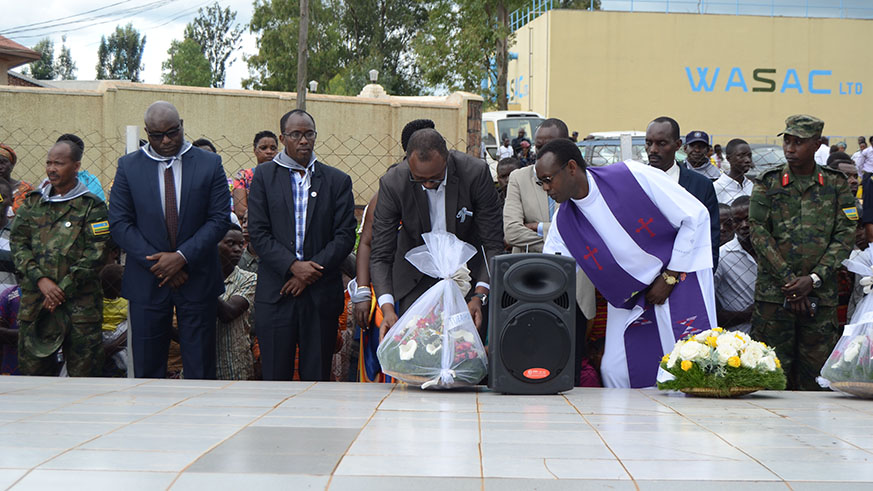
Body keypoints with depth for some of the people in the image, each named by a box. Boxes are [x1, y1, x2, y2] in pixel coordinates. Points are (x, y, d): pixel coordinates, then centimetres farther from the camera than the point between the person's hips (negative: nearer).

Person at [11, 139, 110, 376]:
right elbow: (18, 243, 6)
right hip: (34, 302, 3)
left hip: (80, 303, -3)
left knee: (83, 372, -2)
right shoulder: (32, 202, 13)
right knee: (33, 368, 6)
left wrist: (64, 288, -10)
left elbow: (95, 254, -4)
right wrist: (41, 280, -8)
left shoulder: (92, 206, 2)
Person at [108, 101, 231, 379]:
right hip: (147, 282, 1)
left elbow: (220, 219, -3)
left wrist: (182, 257, -14)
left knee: (200, 367, 3)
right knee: (147, 365, 5)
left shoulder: (210, 164, 2)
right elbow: (119, 224, -1)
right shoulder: (128, 166, 4)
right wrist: (157, 264, -11)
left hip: (198, 280, 0)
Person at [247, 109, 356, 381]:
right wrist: (293, 266, -12)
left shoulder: (338, 180, 9)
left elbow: (345, 235, 2)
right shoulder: (264, 175, 7)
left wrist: (311, 270, -9)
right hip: (275, 294, -1)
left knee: (317, 377, 3)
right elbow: (258, 232, -1)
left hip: (322, 296, 1)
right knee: (275, 376, 0)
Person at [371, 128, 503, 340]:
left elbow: (493, 244, -16)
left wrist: (480, 295, -29)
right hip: (415, 278, 0)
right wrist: (387, 307, -32)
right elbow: (381, 255, -17)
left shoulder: (476, 173, -21)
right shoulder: (392, 183, -20)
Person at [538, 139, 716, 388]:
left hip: (680, 278, -5)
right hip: (629, 297, 5)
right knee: (614, 372, -4)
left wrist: (668, 278, -12)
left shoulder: (633, 176, -19)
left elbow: (696, 216, -14)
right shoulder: (563, 223, -5)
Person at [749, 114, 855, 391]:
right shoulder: (768, 184, 5)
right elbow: (759, 234, -2)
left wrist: (813, 280, -10)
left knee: (816, 376, 2)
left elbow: (845, 236, 2)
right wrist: (790, 281, -10)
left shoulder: (836, 185, 8)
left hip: (821, 294, 1)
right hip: (773, 293, -1)